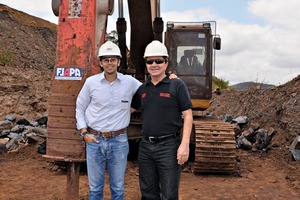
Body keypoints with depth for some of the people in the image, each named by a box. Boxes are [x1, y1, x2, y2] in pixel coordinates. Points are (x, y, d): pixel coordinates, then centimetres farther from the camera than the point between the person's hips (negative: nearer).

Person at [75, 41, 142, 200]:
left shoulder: (130, 82, -3)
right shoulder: (91, 82, -1)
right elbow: (80, 108, 8)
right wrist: (84, 133, 0)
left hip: (119, 141, 0)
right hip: (94, 140, 1)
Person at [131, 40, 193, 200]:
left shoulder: (176, 85, -5)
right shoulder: (142, 89, 9)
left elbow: (187, 116, -8)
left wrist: (185, 144, -16)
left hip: (168, 146, -5)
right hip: (145, 146, 5)